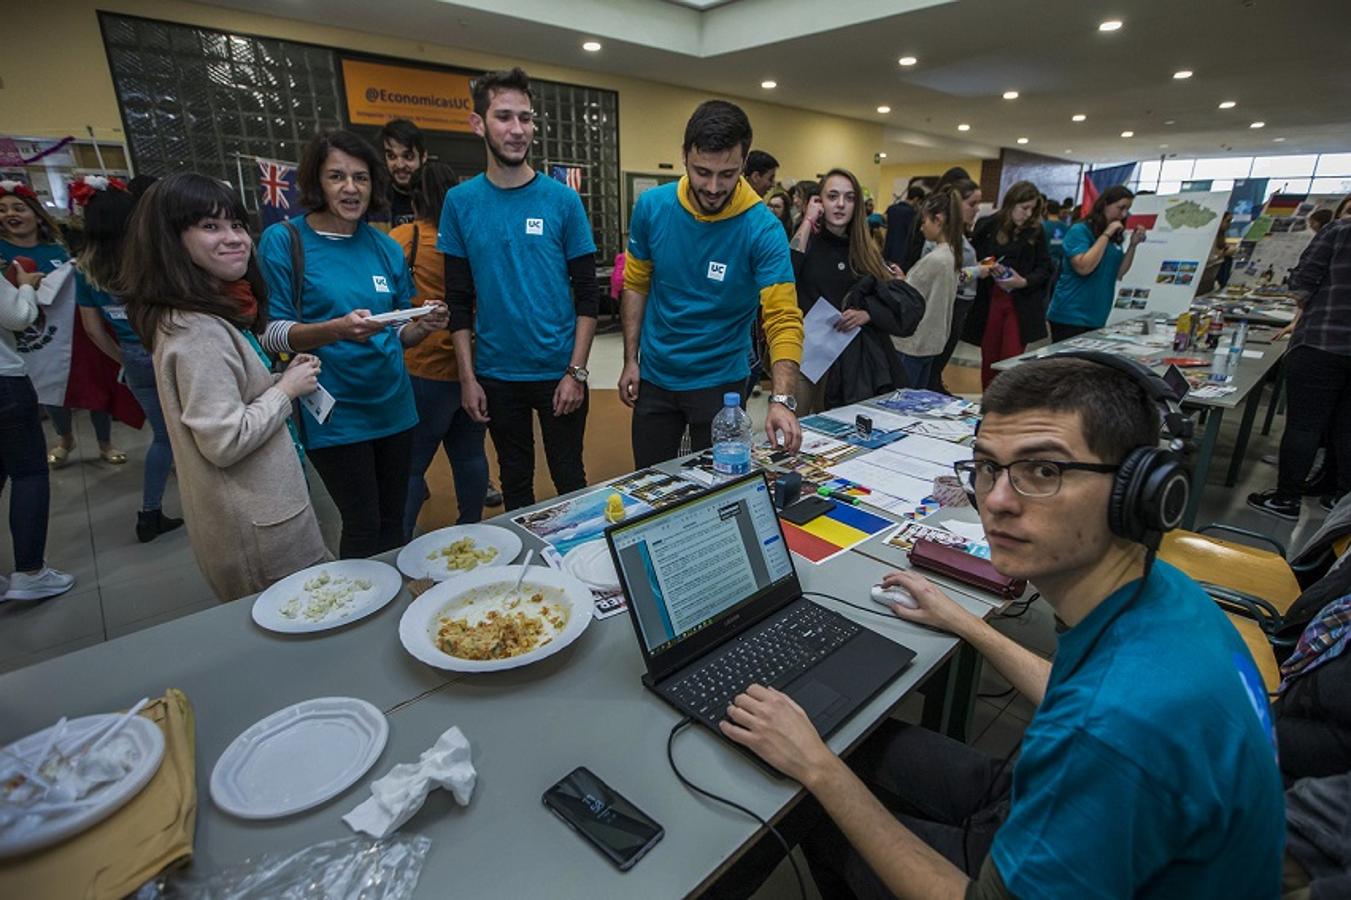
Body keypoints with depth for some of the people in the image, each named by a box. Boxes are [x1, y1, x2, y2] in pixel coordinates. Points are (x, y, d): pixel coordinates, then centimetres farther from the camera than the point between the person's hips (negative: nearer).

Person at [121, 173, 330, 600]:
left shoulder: (215, 315, 8)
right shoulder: (197, 331, -21)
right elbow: (224, 442, -25)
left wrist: (281, 379, 3)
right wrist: (287, 389, -14)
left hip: (256, 513, 10)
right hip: (256, 528, -10)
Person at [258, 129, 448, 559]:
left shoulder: (386, 247, 8)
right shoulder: (283, 241, -5)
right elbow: (271, 333, -6)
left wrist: (424, 325, -9)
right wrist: (337, 329, -24)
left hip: (392, 405, 5)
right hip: (335, 416, -4)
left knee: (393, 523, 13)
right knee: (363, 529, -1)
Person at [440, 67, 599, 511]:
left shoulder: (562, 199, -3)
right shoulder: (460, 202, 1)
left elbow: (587, 293, -4)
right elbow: (459, 299, 3)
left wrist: (576, 371, -10)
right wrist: (467, 376, -2)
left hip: (559, 370, -1)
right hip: (495, 374, 2)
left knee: (569, 477, 11)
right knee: (514, 480, 16)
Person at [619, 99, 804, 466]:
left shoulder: (762, 229, -19)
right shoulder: (651, 207, -9)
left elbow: (783, 319, -24)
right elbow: (636, 284, 2)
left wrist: (782, 400, -38)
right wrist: (630, 360, 0)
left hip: (720, 380, -2)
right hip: (654, 376, 3)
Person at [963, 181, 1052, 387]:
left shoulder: (1036, 231, 5)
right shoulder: (986, 226, 1)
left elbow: (1044, 268, 5)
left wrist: (1024, 281, -13)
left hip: (1020, 305, 0)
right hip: (988, 302, 0)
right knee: (989, 359, 8)